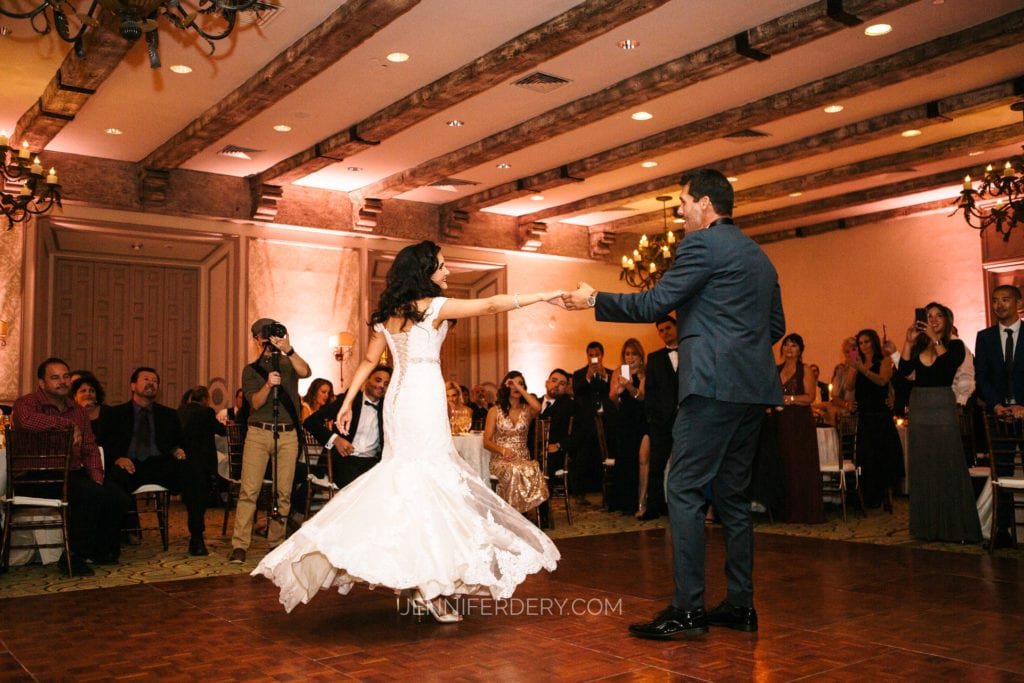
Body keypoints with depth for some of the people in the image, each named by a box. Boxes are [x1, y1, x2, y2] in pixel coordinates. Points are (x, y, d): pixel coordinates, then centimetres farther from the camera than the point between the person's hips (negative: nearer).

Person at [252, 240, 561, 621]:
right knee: (430, 478, -5)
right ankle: (430, 584, -4)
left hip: (398, 399, 7)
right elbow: (490, 306, -10)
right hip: (424, 397, -7)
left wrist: (347, 402, 19)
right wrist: (543, 296, -6)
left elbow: (369, 360, 15)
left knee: (405, 476, 10)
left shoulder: (388, 314, 13)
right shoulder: (433, 306, -7)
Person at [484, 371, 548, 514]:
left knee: (532, 470, -35)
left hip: (523, 459, 1)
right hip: (500, 459, -1)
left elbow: (537, 407, -15)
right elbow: (486, 442, 5)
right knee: (513, 471, -37)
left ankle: (520, 511, -26)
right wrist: (503, 450, -15)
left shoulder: (527, 410, 13)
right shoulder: (495, 411, 11)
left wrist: (520, 388, -5)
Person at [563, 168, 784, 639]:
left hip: (712, 384, -9)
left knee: (684, 490, -7)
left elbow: (654, 305, -9)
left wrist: (594, 300, 1)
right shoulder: (757, 255, 21)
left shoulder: (701, 243, -6)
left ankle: (687, 609, -7)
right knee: (732, 492, 13)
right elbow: (776, 325, 22)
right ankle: (740, 605, 16)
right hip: (754, 387, 9)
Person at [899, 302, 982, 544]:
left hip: (942, 406, -4)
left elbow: (951, 364, -17)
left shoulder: (954, 345, 3)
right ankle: (928, 526, 13)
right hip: (919, 408, 4)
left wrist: (936, 339, -15)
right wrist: (909, 341, -8)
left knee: (947, 466, -5)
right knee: (922, 467, 6)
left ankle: (953, 526, 0)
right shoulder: (918, 346, 11)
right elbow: (904, 369, -3)